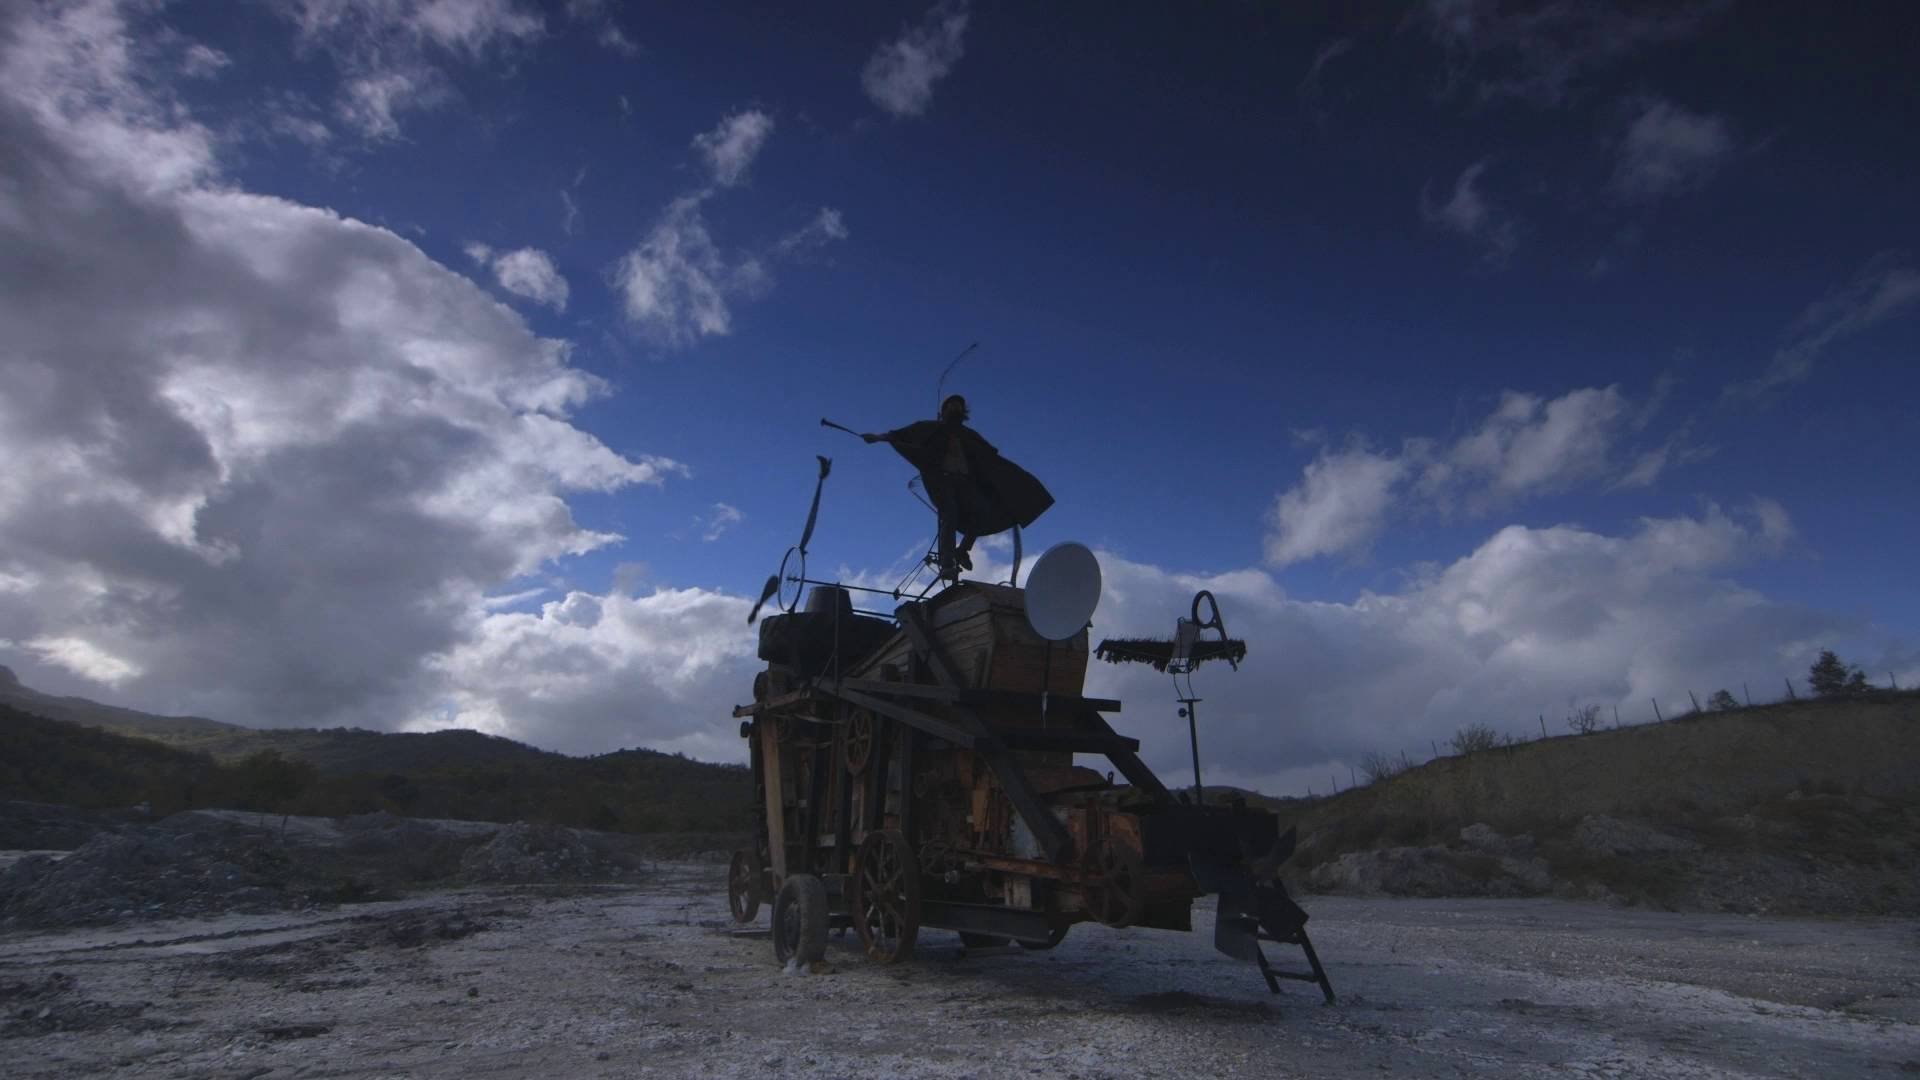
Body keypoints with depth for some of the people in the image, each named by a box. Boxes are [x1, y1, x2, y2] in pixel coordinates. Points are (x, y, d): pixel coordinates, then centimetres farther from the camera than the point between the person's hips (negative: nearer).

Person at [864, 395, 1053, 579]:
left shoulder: (969, 435, 27)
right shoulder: (933, 428, 16)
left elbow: (992, 456, 28)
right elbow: (904, 434, 7)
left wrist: (1015, 473, 26)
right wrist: (879, 437, -5)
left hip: (964, 479, 4)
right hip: (942, 478, -4)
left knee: (983, 511, -20)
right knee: (950, 515, -25)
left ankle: (963, 550, -6)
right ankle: (947, 564, -32)